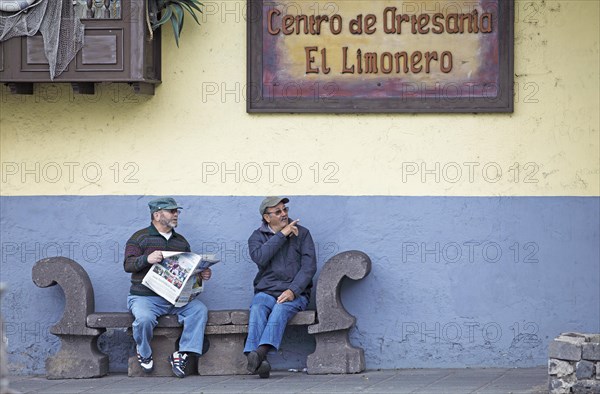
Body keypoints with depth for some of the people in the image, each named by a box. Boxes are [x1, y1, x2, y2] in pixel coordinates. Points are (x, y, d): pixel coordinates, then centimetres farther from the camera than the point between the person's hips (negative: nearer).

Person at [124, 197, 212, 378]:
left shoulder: (181, 241, 21)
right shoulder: (140, 237, 5)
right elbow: (128, 264, -6)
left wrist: (202, 274, 0)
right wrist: (147, 259, -25)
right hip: (145, 297, -4)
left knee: (200, 309, -22)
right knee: (144, 318, -35)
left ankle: (181, 355, -18)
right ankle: (144, 354, -3)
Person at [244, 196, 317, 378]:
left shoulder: (302, 233, 11)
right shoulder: (258, 236, 12)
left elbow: (309, 266, 0)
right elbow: (259, 257, -11)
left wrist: (293, 290, -15)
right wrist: (281, 235, -9)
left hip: (295, 293, -1)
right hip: (266, 292, 1)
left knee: (281, 309, -34)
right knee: (257, 309, -33)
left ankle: (259, 353, -56)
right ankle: (259, 362, -52)